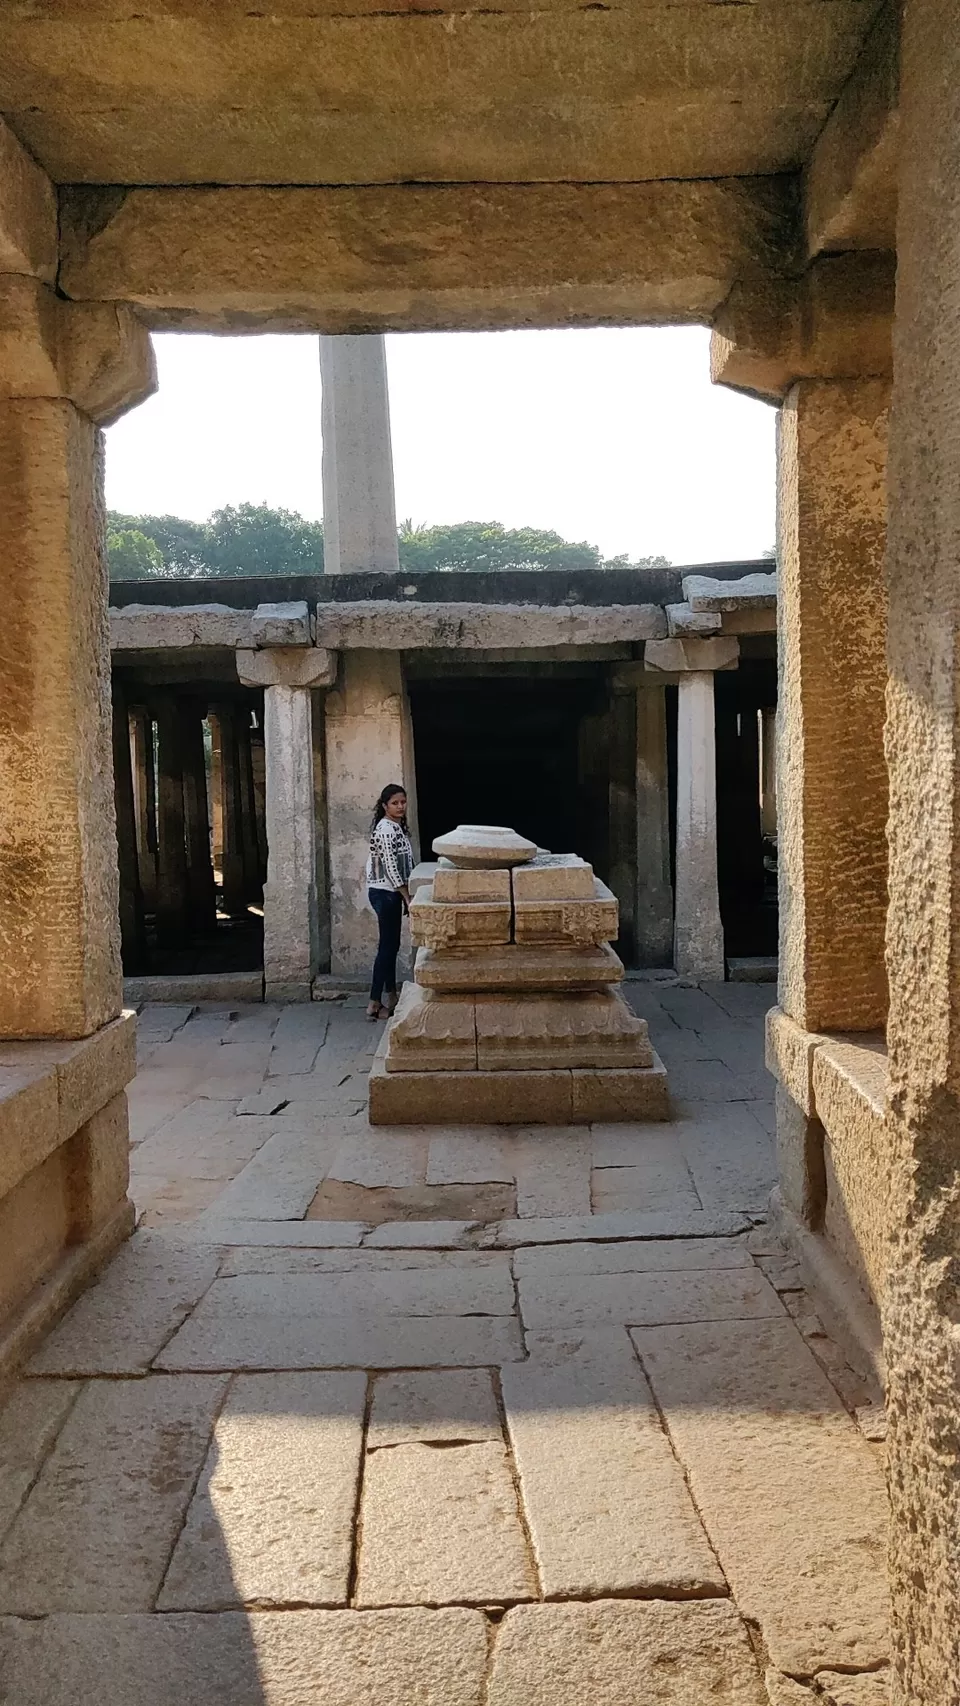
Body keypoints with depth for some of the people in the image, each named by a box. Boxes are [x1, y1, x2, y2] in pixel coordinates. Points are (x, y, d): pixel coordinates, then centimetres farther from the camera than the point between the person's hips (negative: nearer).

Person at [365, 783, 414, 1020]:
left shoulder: (396, 826, 14)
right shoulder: (386, 828, -17)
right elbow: (390, 866, -21)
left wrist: (405, 896, 16)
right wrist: (407, 897, -19)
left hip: (391, 892, 10)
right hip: (385, 893, -10)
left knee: (391, 945, 14)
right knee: (387, 946, -7)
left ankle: (390, 996, 22)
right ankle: (375, 1003, -4)